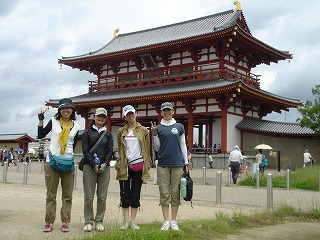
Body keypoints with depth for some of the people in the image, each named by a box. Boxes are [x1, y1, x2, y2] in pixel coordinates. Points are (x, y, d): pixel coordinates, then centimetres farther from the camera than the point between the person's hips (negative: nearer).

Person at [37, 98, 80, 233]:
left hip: (68, 162, 2)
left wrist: (68, 155, 5)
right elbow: (40, 135, 3)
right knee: (51, 194, 3)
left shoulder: (76, 127, 6)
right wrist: (41, 120, -4)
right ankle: (49, 222, 8)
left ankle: (65, 222, 10)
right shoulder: (53, 122, 3)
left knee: (67, 195, 4)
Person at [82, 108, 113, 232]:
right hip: (89, 166, -2)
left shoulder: (108, 134, 16)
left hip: (104, 167, 2)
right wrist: (94, 164, -10)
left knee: (102, 196, 0)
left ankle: (99, 221, 10)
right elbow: (85, 150, 0)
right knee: (89, 196, -4)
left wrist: (104, 164, -7)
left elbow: (110, 151, 9)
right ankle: (88, 222, 6)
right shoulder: (87, 133, 8)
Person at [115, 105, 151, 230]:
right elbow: (120, 149, 12)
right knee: (125, 195, 3)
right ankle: (126, 221, 11)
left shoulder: (143, 130, 6)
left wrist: (147, 164, 0)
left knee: (135, 195, 5)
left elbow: (147, 148, 6)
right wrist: (120, 164, 7)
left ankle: (133, 221, 12)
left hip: (138, 166, -1)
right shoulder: (121, 131, 8)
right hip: (124, 166, 1)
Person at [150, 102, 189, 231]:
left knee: (175, 193, 3)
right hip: (163, 164, 0)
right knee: (164, 193, 1)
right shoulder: (158, 128, 8)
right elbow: (157, 148, 7)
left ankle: (174, 221, 12)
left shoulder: (179, 127, 9)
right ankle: (166, 221, 9)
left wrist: (186, 162, 8)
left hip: (177, 164, 0)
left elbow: (183, 145, 12)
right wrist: (154, 134, -5)